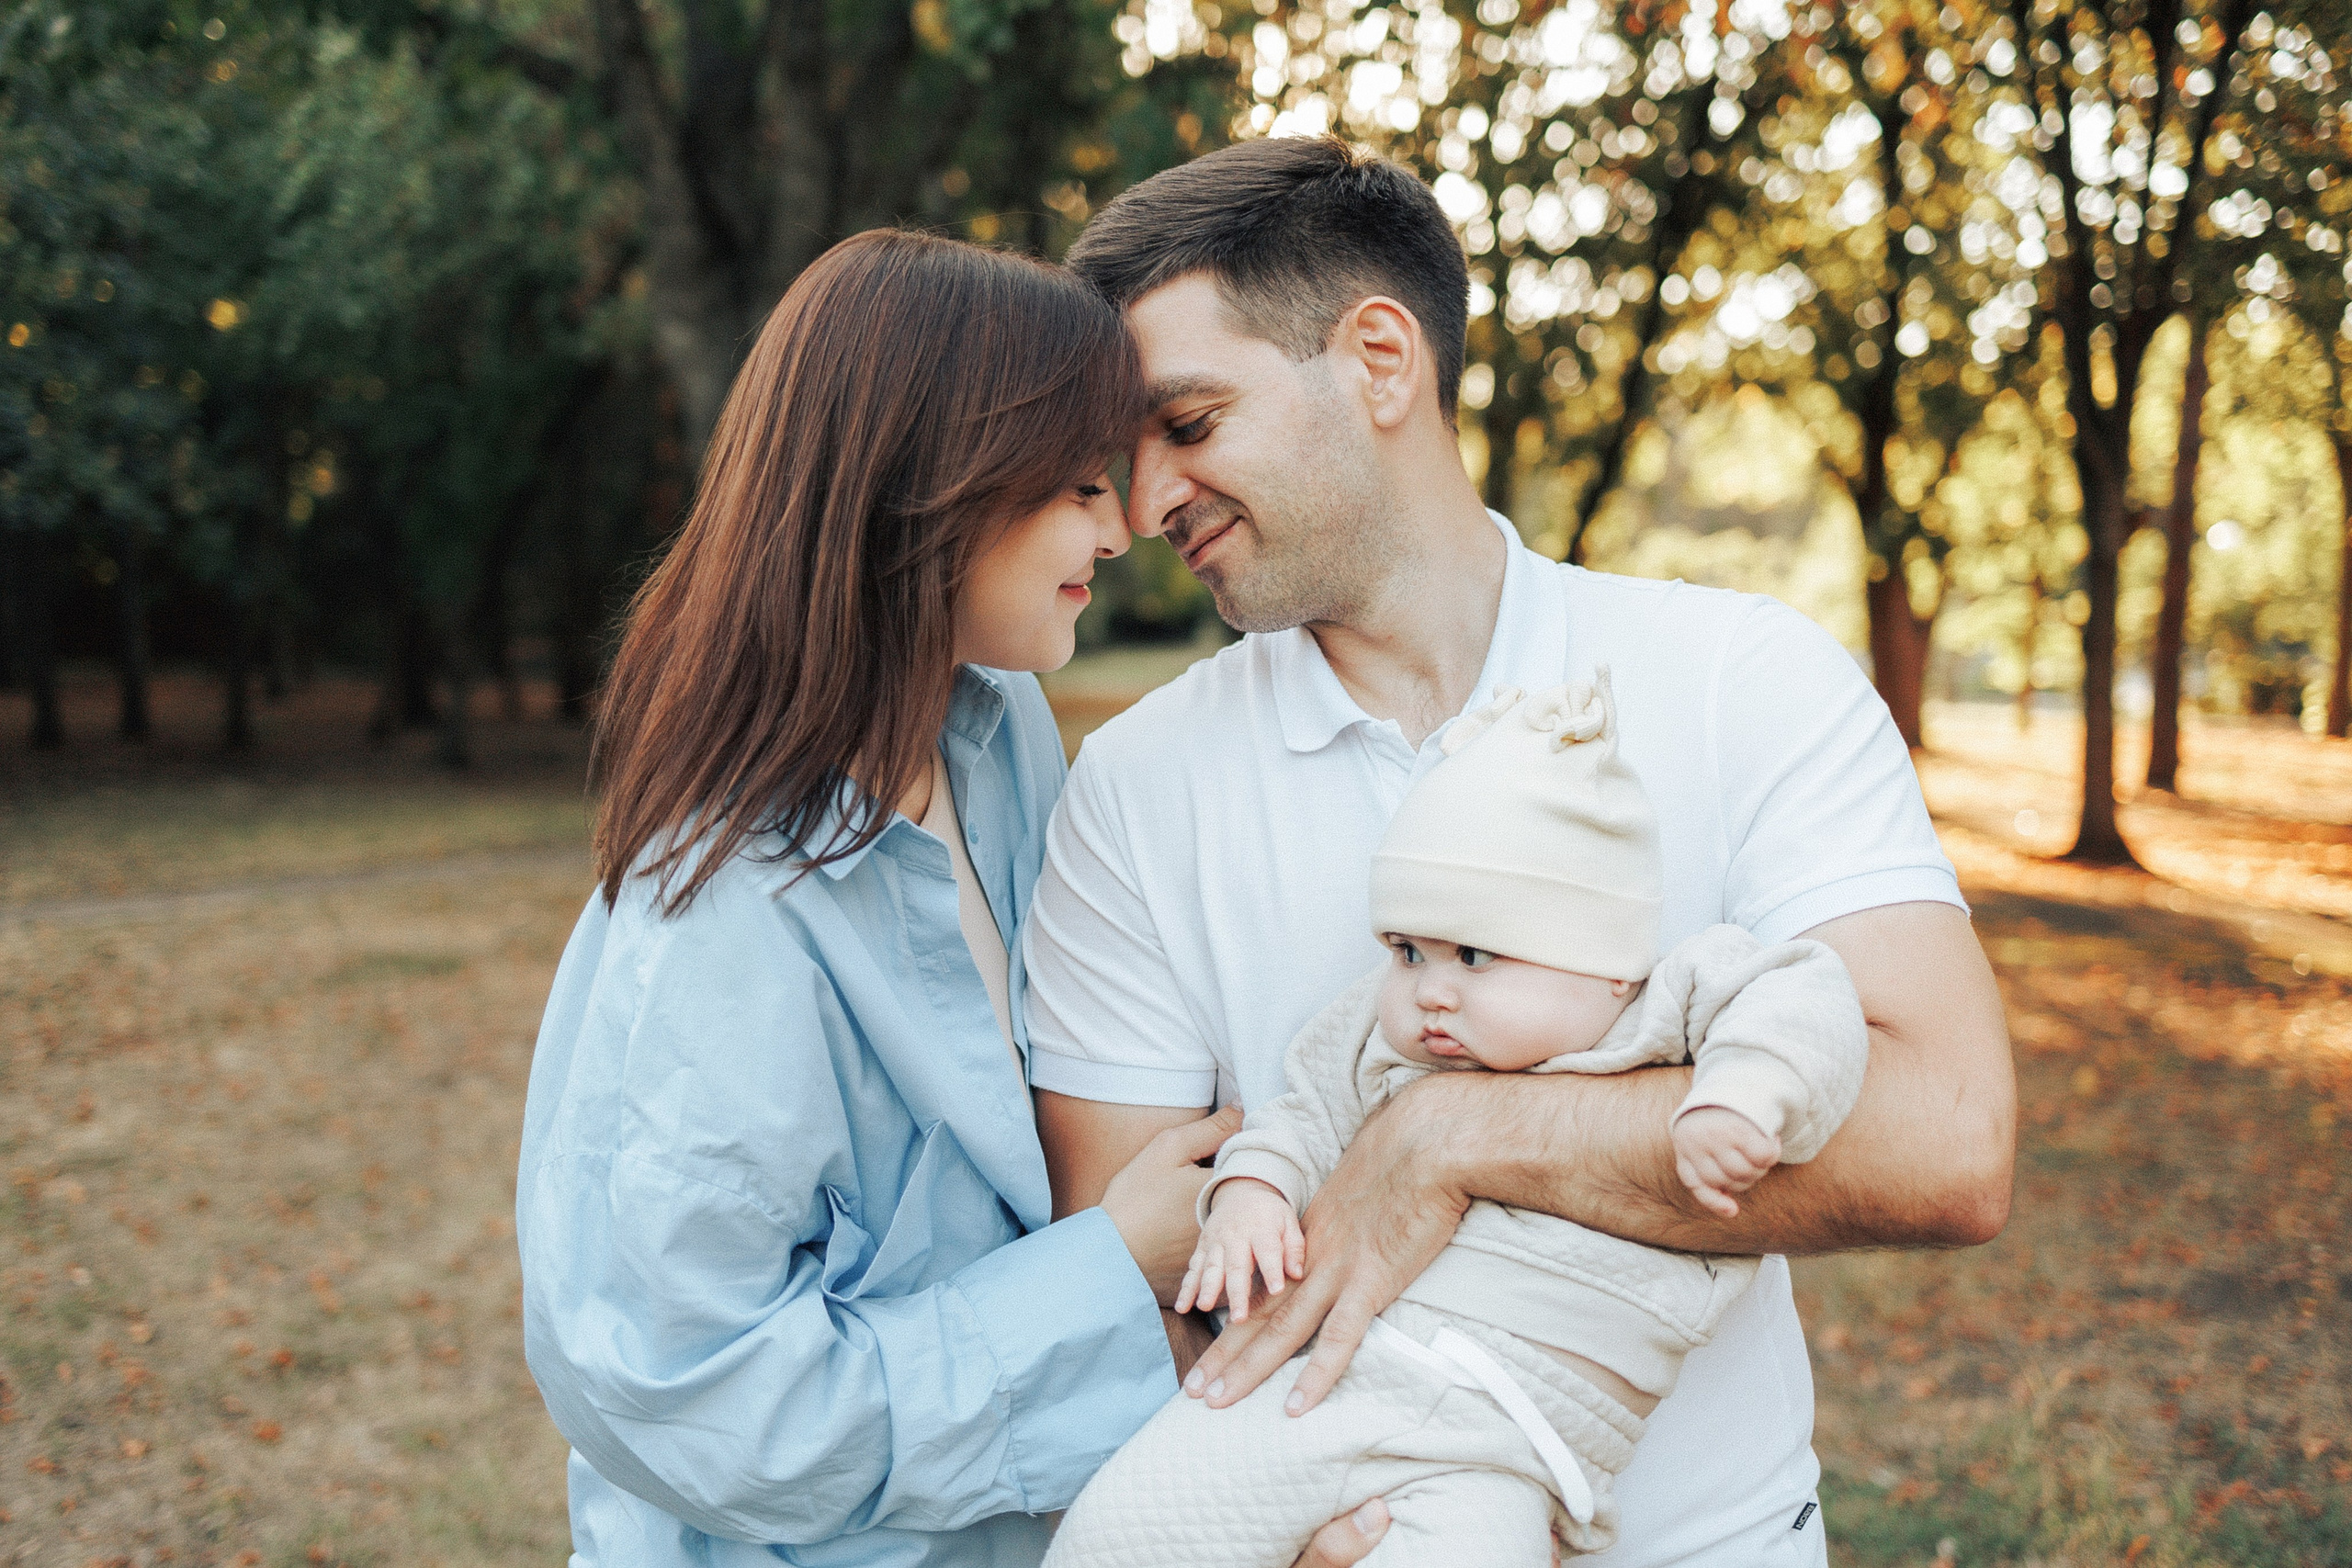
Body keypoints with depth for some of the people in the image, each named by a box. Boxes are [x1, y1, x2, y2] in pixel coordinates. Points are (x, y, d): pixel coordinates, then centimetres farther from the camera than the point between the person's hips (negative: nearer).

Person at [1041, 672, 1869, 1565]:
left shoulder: (1666, 1016, 4)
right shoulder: (1385, 1032, 16)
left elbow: (1800, 996, -4)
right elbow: (1308, 1114, 24)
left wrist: (1741, 1095, -22)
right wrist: (1250, 1188, 4)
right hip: (1322, 1380, 3)